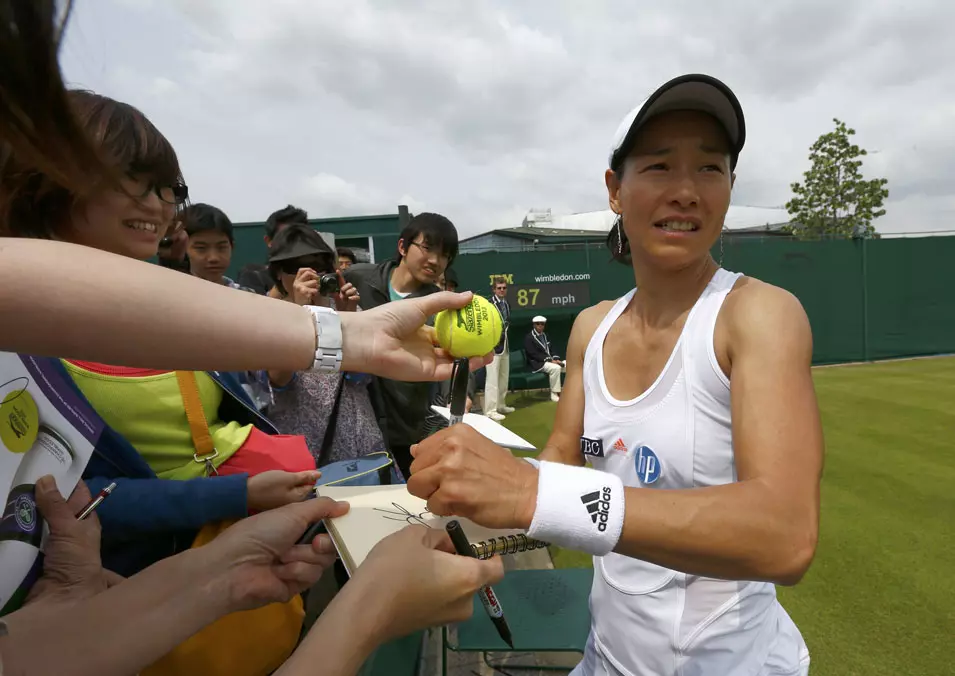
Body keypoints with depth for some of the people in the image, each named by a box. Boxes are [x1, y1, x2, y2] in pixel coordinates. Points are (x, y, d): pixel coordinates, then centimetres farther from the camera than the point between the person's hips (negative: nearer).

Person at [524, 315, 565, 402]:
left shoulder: (544, 335, 17)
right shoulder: (529, 337, -6)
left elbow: (549, 351, 17)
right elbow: (533, 354, -15)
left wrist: (556, 359, -5)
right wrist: (550, 360, -21)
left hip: (549, 360, 8)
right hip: (537, 363, -7)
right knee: (556, 368, -32)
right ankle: (554, 394, -22)